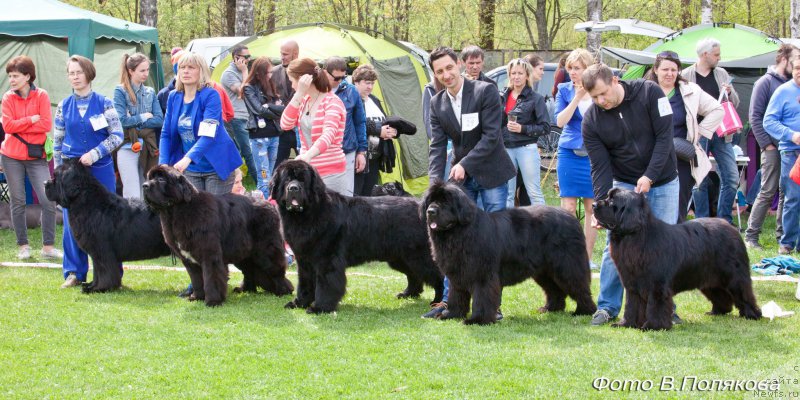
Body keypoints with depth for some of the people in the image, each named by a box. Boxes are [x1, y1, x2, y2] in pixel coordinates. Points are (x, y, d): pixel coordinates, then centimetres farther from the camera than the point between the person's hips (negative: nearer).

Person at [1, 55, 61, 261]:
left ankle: (48, 247, 2)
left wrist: (19, 125, -11)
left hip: (36, 156, -1)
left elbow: (46, 124, -12)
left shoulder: (41, 95, -3)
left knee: (48, 201, -7)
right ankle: (23, 246, 15)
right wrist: (31, 120, -12)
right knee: (17, 202, 6)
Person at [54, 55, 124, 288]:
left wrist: (94, 154, -15)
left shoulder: (104, 103, -2)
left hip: (101, 170, -2)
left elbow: (117, 135, -5)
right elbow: (57, 142, 11)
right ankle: (74, 272, 10)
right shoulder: (63, 107, 6)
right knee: (72, 222, 1)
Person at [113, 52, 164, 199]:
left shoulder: (150, 92, 11)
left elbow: (160, 120, 1)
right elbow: (121, 120, -13)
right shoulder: (120, 91, -2)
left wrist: (134, 121, -8)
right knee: (133, 197, -11)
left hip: (148, 148, 5)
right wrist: (143, 117, -2)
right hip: (128, 147, -5)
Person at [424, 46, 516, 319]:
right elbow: (437, 145, -2)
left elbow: (491, 135, -17)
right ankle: (449, 300, 4)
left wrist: (465, 164, -21)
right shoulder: (437, 104, 2)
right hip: (461, 177, 4)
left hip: (491, 174, -4)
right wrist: (435, 182, -15)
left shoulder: (485, 92, -12)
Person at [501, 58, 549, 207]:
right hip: (506, 149, 5)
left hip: (526, 149, -5)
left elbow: (545, 127, -5)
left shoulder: (536, 98, -2)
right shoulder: (504, 96, 12)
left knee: (534, 192, -5)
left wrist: (522, 129, -14)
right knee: (507, 194, 7)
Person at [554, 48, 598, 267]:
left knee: (591, 208, 3)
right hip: (569, 153, 0)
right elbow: (560, 121, -8)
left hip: (594, 155, 0)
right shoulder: (564, 90, 3)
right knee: (568, 207, -2)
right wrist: (577, 98, -16)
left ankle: (588, 257, 10)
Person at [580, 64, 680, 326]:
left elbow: (664, 136, -16)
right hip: (624, 185, 1)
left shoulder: (649, 92, -16)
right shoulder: (591, 120, -11)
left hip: (662, 182, -1)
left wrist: (650, 176, -23)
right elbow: (600, 166, -11)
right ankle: (607, 307, 7)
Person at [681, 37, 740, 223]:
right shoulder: (686, 76, -2)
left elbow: (735, 103, 14)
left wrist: (730, 93, -6)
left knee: (732, 178, -1)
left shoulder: (722, 74, 11)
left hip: (721, 134, 4)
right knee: (700, 182, 2)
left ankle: (724, 222, 10)